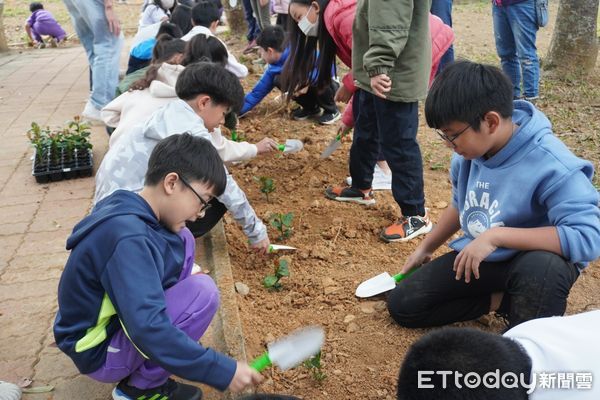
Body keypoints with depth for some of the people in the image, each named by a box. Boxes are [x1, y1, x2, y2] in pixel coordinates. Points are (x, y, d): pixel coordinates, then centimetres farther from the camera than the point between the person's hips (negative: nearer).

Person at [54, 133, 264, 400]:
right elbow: (148, 329, -37)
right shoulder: (128, 238, -32)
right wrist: (223, 371, -32)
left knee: (181, 242, 3)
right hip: (98, 353, -9)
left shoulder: (125, 209, -4)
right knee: (203, 292, -22)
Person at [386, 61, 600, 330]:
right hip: (478, 257, 6)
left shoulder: (552, 165, -29)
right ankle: (505, 302, 3)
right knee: (402, 305, -1)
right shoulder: (469, 152, -9)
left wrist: (496, 236, -37)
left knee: (542, 267, -43)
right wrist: (426, 248, 19)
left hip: (534, 261, -6)